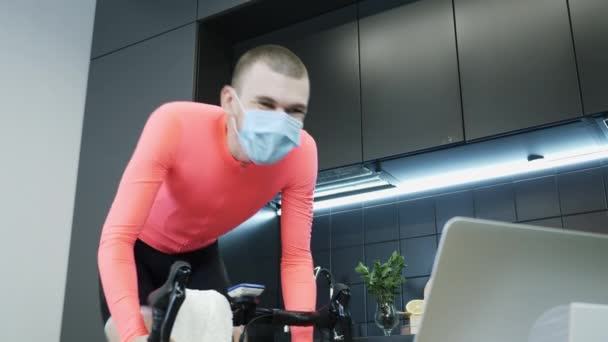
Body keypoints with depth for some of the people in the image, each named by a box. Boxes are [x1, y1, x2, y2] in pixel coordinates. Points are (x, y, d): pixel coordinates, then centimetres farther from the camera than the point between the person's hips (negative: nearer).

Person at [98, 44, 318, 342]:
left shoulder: (302, 153, -29)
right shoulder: (176, 125, -39)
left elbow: (296, 258, -21)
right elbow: (116, 239, -40)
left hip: (199, 255, 3)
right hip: (141, 249, -3)